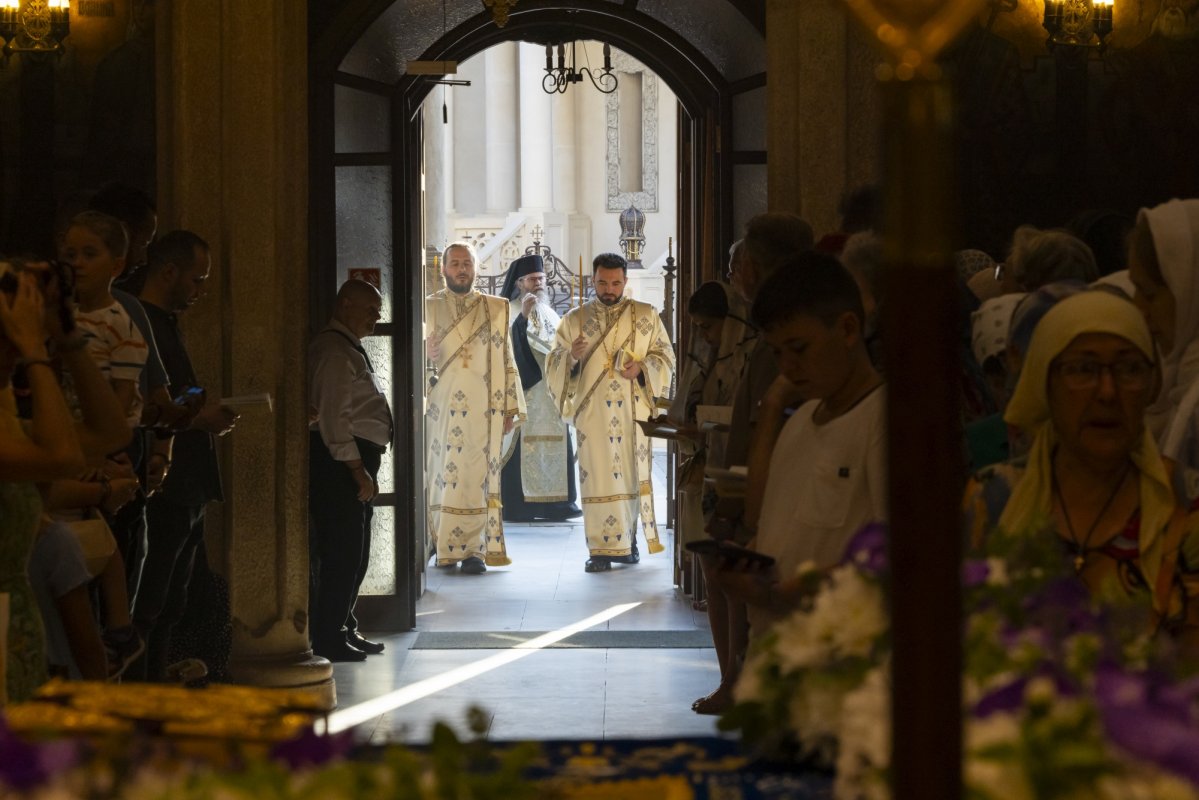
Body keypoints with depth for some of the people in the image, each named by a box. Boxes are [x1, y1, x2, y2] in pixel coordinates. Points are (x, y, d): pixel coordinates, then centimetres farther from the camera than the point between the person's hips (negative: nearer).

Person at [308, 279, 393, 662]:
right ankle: (329, 638, -5)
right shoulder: (334, 351, -13)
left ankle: (342, 630, 23)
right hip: (340, 459, -11)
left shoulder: (349, 349, 21)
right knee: (343, 552, -9)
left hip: (352, 462, 11)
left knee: (352, 554, 15)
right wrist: (359, 471, -20)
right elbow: (333, 416, -20)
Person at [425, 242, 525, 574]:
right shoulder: (428, 308, 8)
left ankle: (473, 549, -5)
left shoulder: (497, 309, 11)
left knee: (478, 476, -5)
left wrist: (511, 407, 5)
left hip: (483, 409, 0)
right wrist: (424, 353, -18)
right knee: (442, 473, -1)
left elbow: (506, 360, 10)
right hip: (441, 408, 0)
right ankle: (443, 546, 8)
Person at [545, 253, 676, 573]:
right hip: (593, 411, -1)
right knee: (599, 476, -5)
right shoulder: (575, 319, 8)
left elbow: (666, 355, 7)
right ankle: (603, 548, -5)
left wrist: (642, 368, -12)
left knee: (632, 473, 4)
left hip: (633, 411, 1)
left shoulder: (647, 316, 8)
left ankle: (627, 540, 17)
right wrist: (571, 356, -16)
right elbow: (554, 362, 6)